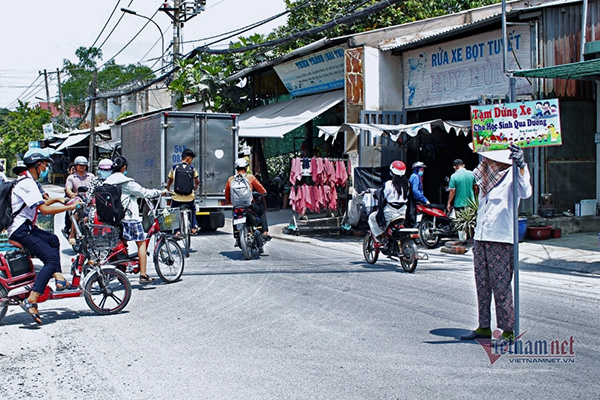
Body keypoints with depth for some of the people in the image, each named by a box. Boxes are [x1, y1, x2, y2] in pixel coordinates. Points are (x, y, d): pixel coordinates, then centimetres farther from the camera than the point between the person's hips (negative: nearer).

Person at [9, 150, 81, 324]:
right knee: (51, 259, -19)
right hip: (21, 231, -11)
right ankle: (31, 301, -24)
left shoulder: (26, 181, 18)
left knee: (53, 240, 27)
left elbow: (38, 204, 32)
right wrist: (71, 207, -16)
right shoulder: (27, 183, -16)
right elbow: (45, 210, -24)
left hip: (25, 227, 11)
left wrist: (56, 200, 20)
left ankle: (58, 278, 18)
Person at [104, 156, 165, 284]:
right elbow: (144, 193, -9)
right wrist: (160, 192, 4)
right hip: (129, 217, -7)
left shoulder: (106, 183, 7)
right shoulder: (127, 182, -14)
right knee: (141, 243, 3)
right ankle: (143, 275, 1)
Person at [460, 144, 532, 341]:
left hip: (501, 239, -8)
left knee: (501, 285, -7)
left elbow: (524, 192, -29)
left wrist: (521, 166, -43)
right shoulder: (486, 178, 18)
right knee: (482, 284, 11)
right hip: (481, 238, 8)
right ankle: (484, 327, 19)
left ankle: (508, 330, 1)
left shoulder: (510, 175, -8)